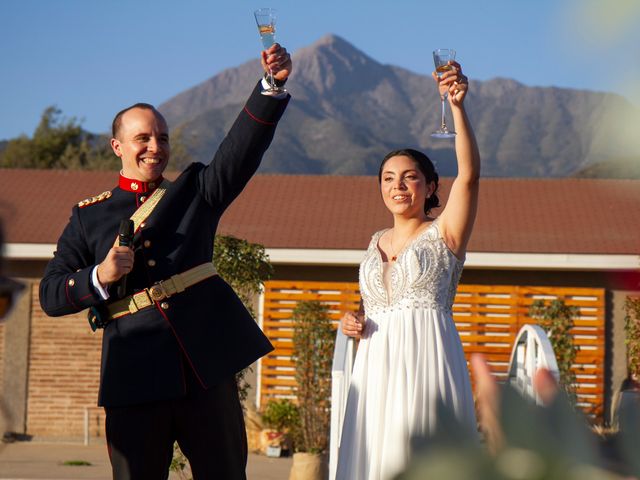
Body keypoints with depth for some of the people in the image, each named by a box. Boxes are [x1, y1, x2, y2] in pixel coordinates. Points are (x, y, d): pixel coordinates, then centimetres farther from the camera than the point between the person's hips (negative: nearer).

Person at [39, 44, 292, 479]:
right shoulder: (89, 216, 14)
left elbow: (244, 147, -2)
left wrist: (272, 85, -17)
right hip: (135, 376, -1)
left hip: (207, 368, 1)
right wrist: (99, 278, -11)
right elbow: (51, 294, 9)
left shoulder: (195, 191, 15)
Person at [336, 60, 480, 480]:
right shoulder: (377, 243, 18)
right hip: (377, 365, 6)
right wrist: (354, 320, 5)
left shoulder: (444, 233, 1)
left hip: (426, 362, -5)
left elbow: (469, 174, -14)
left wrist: (457, 106, -24)